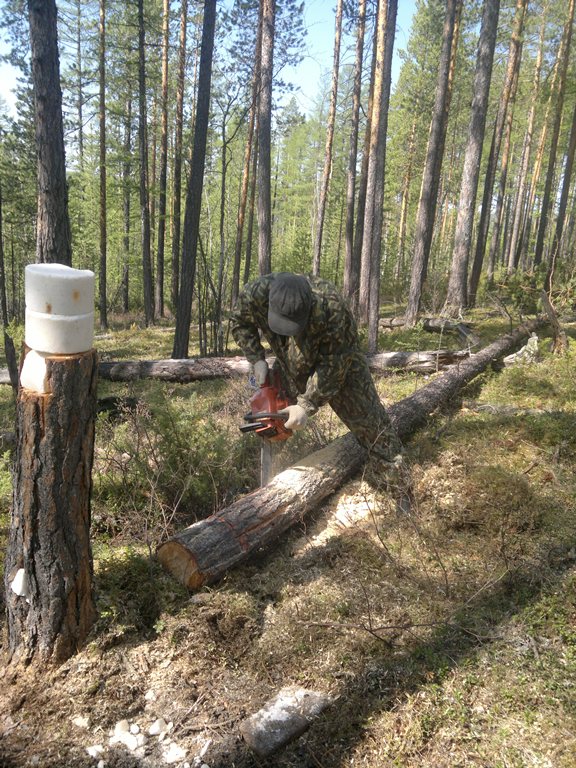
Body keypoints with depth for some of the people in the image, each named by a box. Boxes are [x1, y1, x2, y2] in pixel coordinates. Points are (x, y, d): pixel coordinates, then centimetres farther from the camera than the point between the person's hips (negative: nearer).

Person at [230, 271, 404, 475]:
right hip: (290, 361, 4)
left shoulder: (331, 307, -41)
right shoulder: (254, 293, -32)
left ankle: (394, 467, 17)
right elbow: (240, 322, -7)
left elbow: (332, 366, -32)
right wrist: (257, 359, -17)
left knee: (364, 412, 1)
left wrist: (306, 406, -34)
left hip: (339, 354, -3)